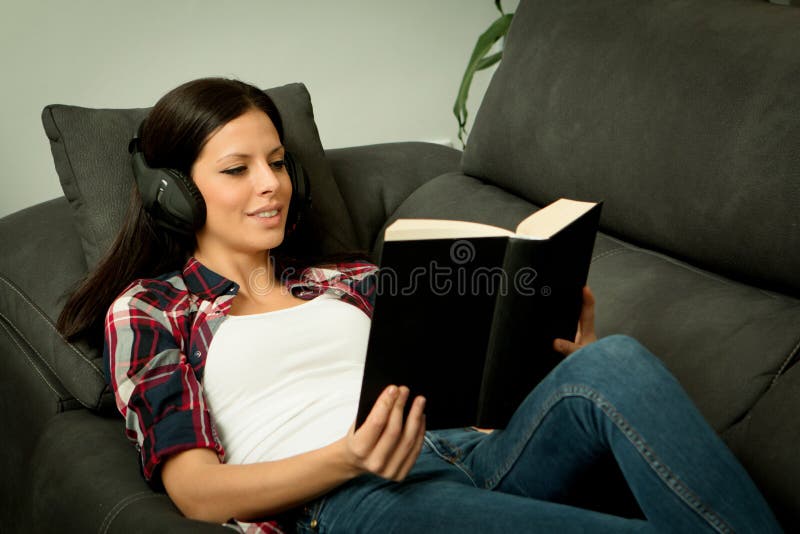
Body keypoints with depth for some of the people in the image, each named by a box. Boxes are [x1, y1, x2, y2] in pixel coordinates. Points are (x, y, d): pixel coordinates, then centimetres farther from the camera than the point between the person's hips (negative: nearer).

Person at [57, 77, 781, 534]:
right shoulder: (146, 310, 14)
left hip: (466, 452, 5)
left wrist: (563, 360, -2)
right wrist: (347, 458, -18)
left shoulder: (344, 278, 27)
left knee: (613, 364, -26)